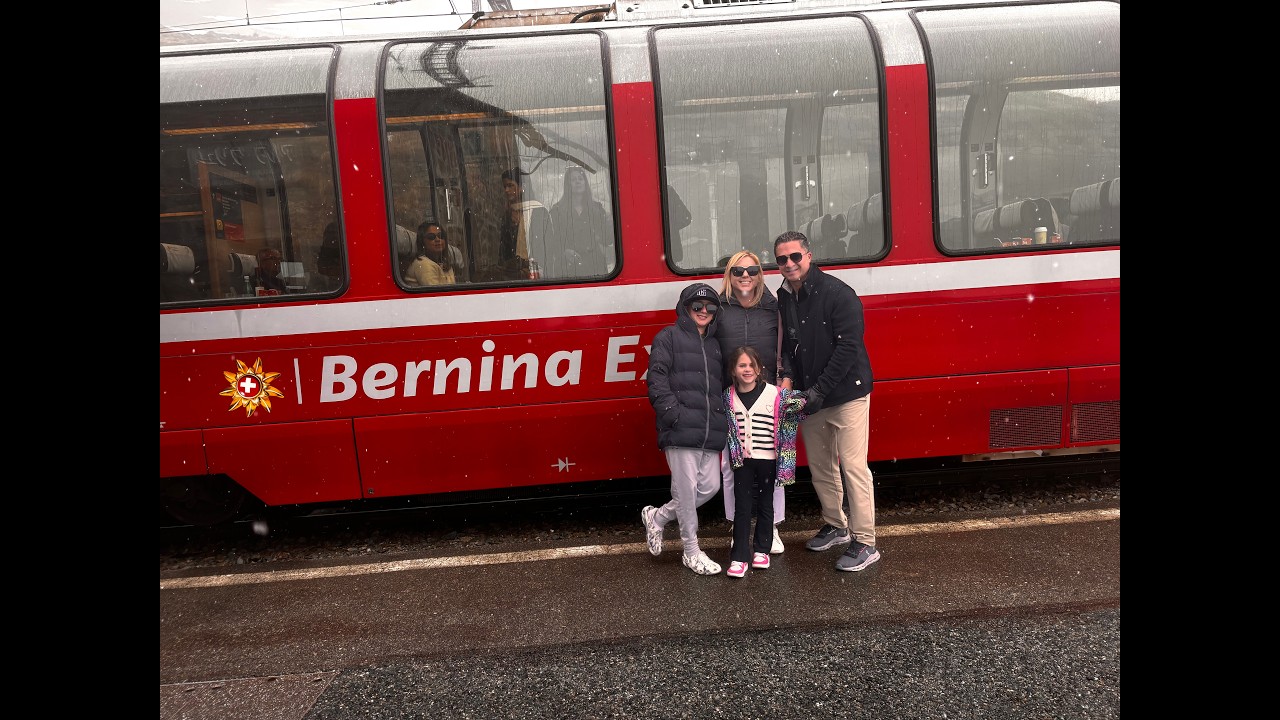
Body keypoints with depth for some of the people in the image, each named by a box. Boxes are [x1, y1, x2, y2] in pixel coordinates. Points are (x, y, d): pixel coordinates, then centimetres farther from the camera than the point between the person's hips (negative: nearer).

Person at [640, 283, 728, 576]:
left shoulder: (715, 344, 25)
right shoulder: (669, 337, 5)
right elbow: (657, 378, -5)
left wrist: (724, 420, 11)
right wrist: (671, 412, -17)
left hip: (711, 431, 7)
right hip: (681, 430, -6)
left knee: (710, 486, 6)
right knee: (686, 489, -2)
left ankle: (657, 517, 25)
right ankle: (692, 552, 14)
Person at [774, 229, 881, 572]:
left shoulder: (838, 293, -13)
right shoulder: (783, 299, 6)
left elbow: (847, 347, -18)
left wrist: (819, 391, -21)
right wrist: (790, 384, -6)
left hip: (846, 395, -7)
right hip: (808, 398, 7)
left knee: (853, 466, -5)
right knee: (820, 466, 15)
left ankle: (865, 543, 5)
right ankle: (836, 526, 34)